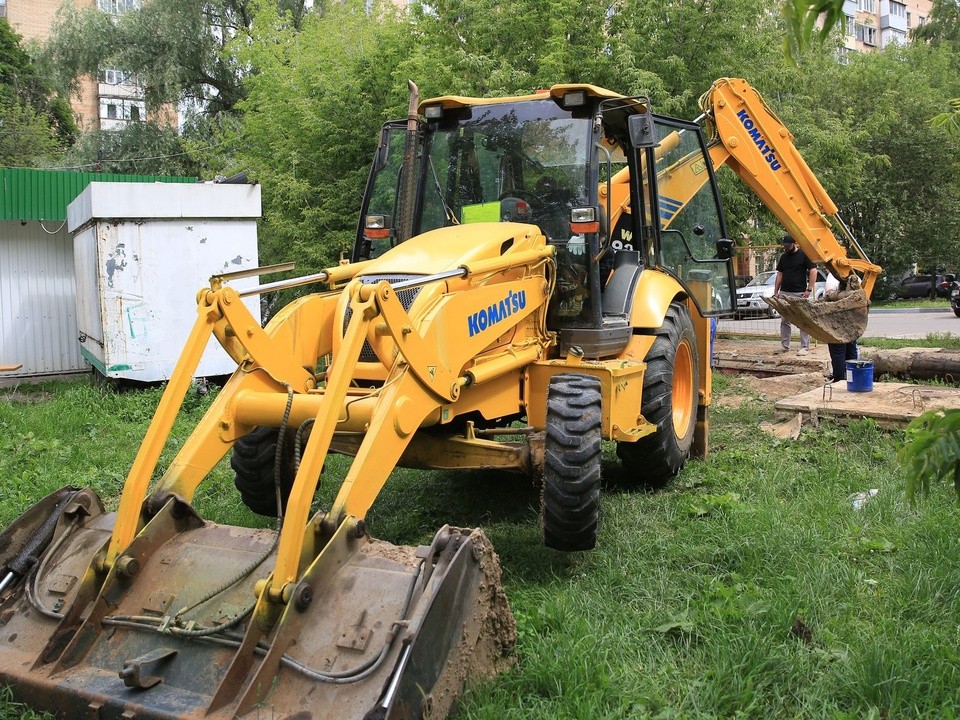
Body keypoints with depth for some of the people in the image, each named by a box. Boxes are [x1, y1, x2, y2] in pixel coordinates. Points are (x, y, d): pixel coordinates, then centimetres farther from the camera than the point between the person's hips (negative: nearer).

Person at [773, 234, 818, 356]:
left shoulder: (804, 255, -4)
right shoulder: (783, 257, 15)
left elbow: (813, 271, -9)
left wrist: (809, 289, -15)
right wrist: (776, 292, 12)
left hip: (799, 293, -6)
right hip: (784, 293, 6)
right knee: (784, 321, 7)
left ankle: (805, 347, -1)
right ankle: (785, 346, 13)